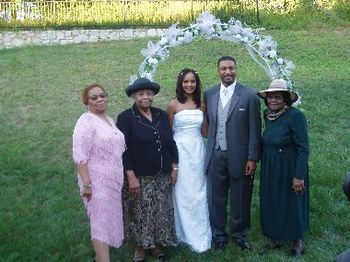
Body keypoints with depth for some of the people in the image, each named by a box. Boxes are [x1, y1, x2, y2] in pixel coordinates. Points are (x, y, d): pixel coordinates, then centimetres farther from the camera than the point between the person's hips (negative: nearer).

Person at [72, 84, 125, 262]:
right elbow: (80, 155, -19)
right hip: (97, 182, -8)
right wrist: (86, 184, -23)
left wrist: (122, 177, 17)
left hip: (113, 181, 8)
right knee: (101, 222, -5)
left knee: (110, 219, 13)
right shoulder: (86, 121, -13)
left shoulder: (110, 121, 13)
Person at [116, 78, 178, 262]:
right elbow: (123, 150, -13)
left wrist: (174, 168, 7)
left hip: (162, 177, 4)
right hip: (139, 177, -4)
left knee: (161, 213, 12)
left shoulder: (161, 115, 6)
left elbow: (171, 142, 10)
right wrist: (131, 177, -17)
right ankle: (140, 247, 27)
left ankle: (156, 245, 30)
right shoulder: (125, 118, -9)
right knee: (140, 214, 7)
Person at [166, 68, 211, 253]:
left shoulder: (201, 105, 8)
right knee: (182, 193, 3)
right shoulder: (173, 105, -4)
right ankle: (186, 234, 16)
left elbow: (205, 130, 11)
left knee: (198, 193, 9)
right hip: (180, 151, -4)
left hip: (198, 151, 4)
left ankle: (200, 235, 22)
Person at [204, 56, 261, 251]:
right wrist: (209, 151, 6)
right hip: (215, 156, 3)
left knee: (240, 200, 11)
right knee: (216, 199, 11)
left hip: (239, 157, -2)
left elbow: (255, 129, -6)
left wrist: (252, 158, -8)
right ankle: (219, 235, 29)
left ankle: (240, 234, 31)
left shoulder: (250, 95, -5)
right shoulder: (209, 94, 5)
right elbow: (208, 125, 9)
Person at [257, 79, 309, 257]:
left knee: (292, 204, 11)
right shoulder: (267, 115, -1)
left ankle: (297, 240, 32)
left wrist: (299, 176, -21)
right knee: (271, 203, 16)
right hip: (269, 169, 6)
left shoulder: (295, 116, -20)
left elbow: (303, 148, -20)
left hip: (289, 169, -6)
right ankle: (275, 236, 35)